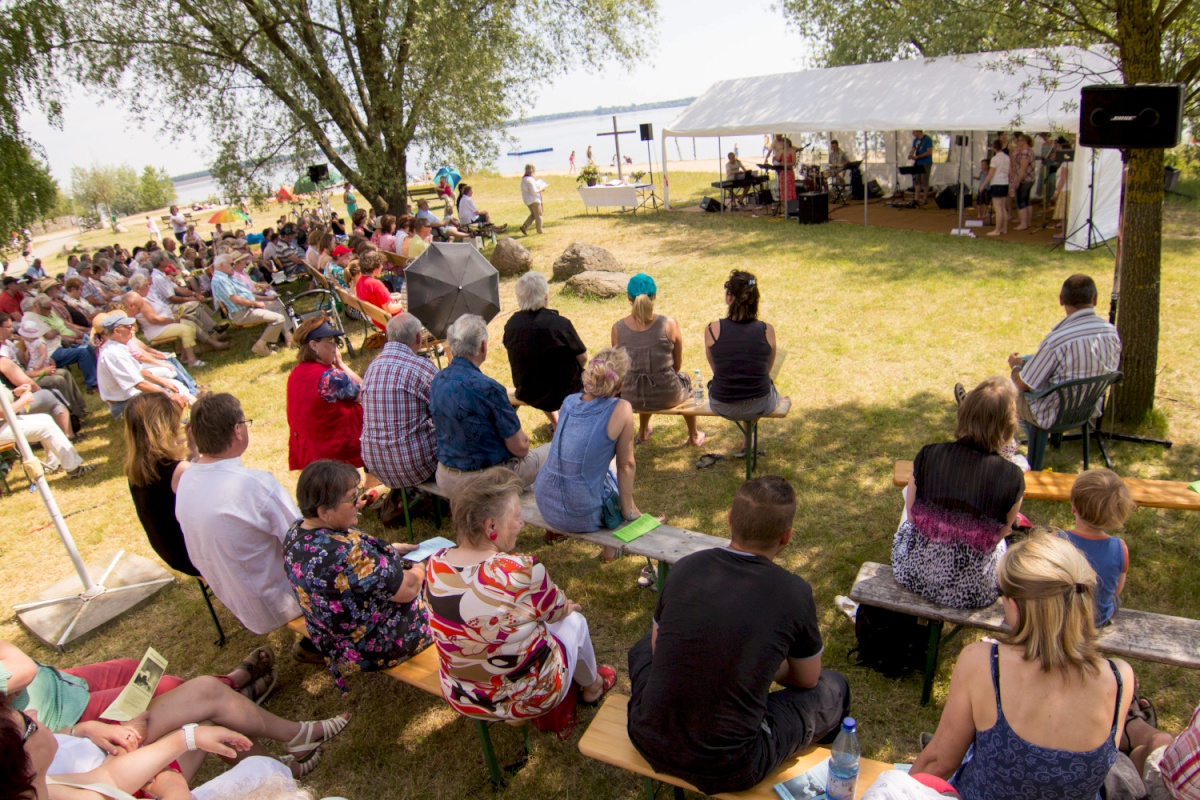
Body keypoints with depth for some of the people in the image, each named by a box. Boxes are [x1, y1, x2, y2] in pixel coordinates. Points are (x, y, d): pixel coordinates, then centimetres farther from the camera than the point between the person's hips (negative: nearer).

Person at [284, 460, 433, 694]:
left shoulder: (297, 532, -11)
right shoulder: (344, 554, -39)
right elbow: (408, 589, -27)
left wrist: (392, 550, 3)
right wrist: (419, 569, -6)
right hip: (376, 649, -9)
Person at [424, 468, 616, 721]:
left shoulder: (434, 565, -15)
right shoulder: (522, 572, -34)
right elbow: (557, 611, -12)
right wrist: (566, 607, 13)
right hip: (525, 701, -5)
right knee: (574, 621, 22)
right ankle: (592, 687, 50)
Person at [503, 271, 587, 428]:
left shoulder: (511, 324, -13)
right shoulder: (560, 324, -26)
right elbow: (583, 358, -14)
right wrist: (575, 370, 8)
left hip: (526, 393, 4)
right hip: (564, 392, -4)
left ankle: (555, 423, 48)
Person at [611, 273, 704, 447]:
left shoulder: (617, 328, -10)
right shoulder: (669, 324, -14)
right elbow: (677, 365, 0)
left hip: (632, 398, 2)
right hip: (668, 396, -1)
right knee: (685, 379, 35)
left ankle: (643, 432, 60)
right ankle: (694, 437, 53)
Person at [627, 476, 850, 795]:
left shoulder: (685, 567, -6)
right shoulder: (794, 592, -13)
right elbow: (807, 679, 6)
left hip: (650, 743, 3)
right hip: (728, 773, -2)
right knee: (833, 688, 18)